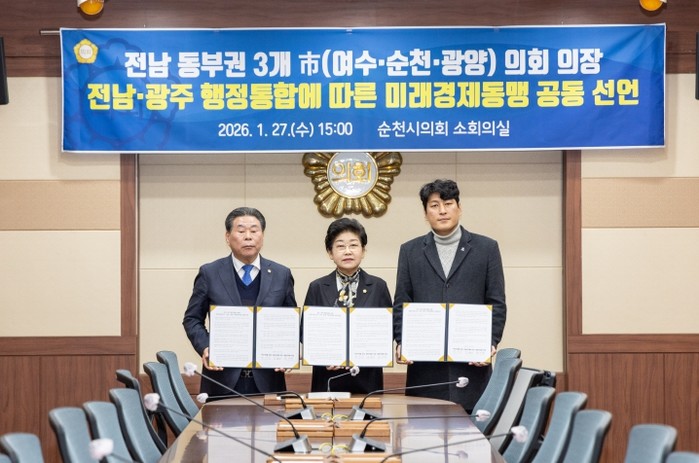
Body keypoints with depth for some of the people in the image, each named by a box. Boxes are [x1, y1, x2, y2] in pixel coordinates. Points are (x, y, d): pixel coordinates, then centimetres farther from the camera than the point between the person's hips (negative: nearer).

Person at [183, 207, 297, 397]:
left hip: (267, 380, 1)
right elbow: (192, 319, 8)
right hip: (222, 377, -1)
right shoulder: (209, 273, 5)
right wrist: (205, 348, -9)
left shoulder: (281, 275, 8)